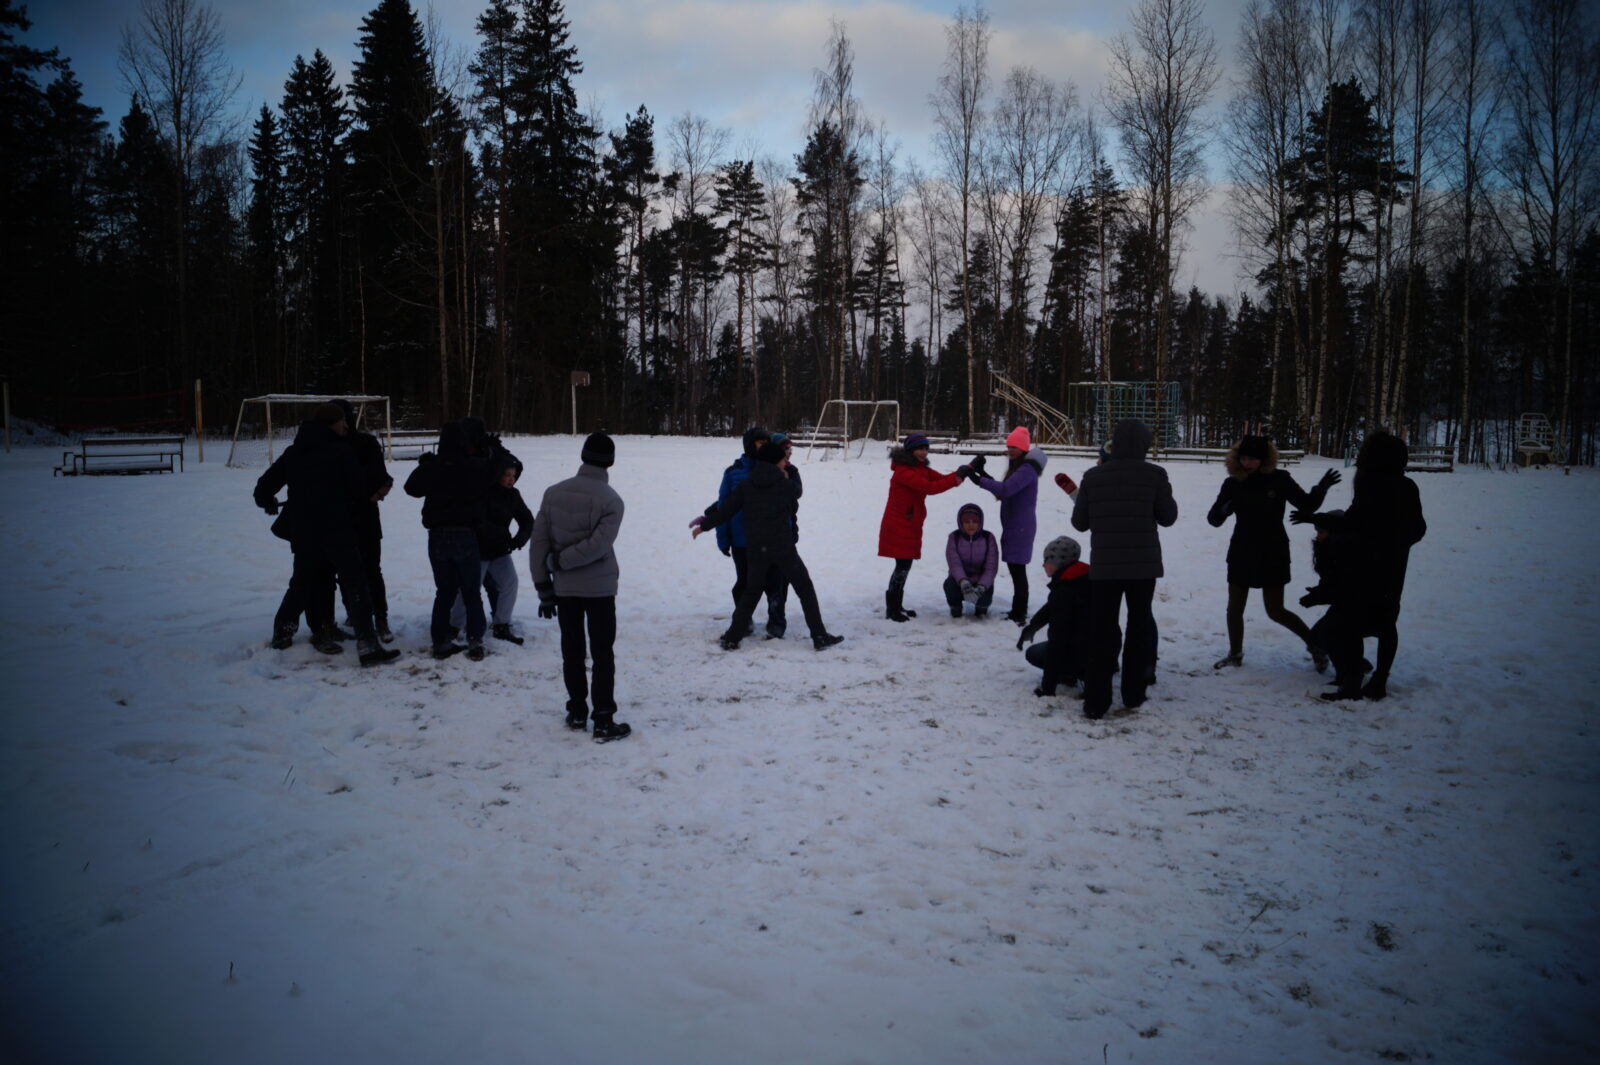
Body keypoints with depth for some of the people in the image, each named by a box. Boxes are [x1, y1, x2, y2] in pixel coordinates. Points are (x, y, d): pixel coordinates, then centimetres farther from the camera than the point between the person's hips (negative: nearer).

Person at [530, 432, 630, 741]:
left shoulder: (554, 493, -1)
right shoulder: (611, 500, -13)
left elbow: (538, 541, -2)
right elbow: (597, 545, -23)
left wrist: (543, 586, 5)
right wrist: (560, 561, -10)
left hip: (564, 587, 3)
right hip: (600, 587, -3)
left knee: (572, 650, 16)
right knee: (602, 653, 3)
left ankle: (577, 712, 24)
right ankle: (604, 722, 2)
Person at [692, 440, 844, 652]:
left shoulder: (746, 484, 2)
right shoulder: (786, 485, -5)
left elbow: (727, 509, 3)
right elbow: (797, 492, 16)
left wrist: (705, 525, 16)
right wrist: (786, 475, 30)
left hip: (756, 549, 3)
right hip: (783, 547, -3)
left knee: (752, 592, 16)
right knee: (805, 588, 7)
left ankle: (732, 638, 12)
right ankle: (820, 636, 3)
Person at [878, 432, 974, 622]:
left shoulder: (921, 468, 13)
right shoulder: (903, 471, -19)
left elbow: (942, 478, 2)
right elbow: (929, 487, -28)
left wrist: (967, 470, -14)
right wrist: (956, 479, -29)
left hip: (911, 525, 9)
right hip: (897, 525, -9)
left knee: (905, 565, 13)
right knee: (903, 565, -8)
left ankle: (897, 606, 22)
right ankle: (891, 609, 1)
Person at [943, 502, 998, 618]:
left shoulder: (988, 538, -9)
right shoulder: (954, 538, -9)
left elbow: (991, 568, -16)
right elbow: (955, 564, -23)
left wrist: (980, 588, -34)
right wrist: (964, 584, -43)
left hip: (981, 581, 0)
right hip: (959, 579, 0)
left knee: (984, 600, -29)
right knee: (949, 584, -33)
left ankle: (981, 607, 13)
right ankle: (956, 608, 2)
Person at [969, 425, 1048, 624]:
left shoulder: (1027, 470, -16)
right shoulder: (1017, 467, 17)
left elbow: (1005, 489, -29)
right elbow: (1003, 490, 18)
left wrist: (979, 480, -26)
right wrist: (984, 475, 8)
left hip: (1020, 527, -10)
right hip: (1013, 526, 10)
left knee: (1017, 569, -10)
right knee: (1015, 568, 14)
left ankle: (1019, 614, -8)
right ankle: (1018, 611, 22)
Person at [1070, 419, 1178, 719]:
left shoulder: (1093, 477, -4)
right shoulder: (1154, 475, -7)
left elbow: (1080, 522, 2)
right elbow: (1167, 517, 1)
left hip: (1104, 565, 0)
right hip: (1143, 564, 0)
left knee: (1102, 629, 4)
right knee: (1140, 622, 15)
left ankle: (1096, 701, 0)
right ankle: (1133, 693, 20)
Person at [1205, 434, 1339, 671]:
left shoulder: (1279, 479, -10)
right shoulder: (1232, 483, -4)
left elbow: (1306, 504, 2)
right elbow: (1214, 519, -3)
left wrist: (1321, 489, -18)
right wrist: (1225, 508, -25)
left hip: (1272, 553, -3)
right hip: (1242, 552, 3)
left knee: (1276, 611, -1)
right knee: (1234, 608, 9)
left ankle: (1315, 644, 20)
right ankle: (1235, 654, 28)